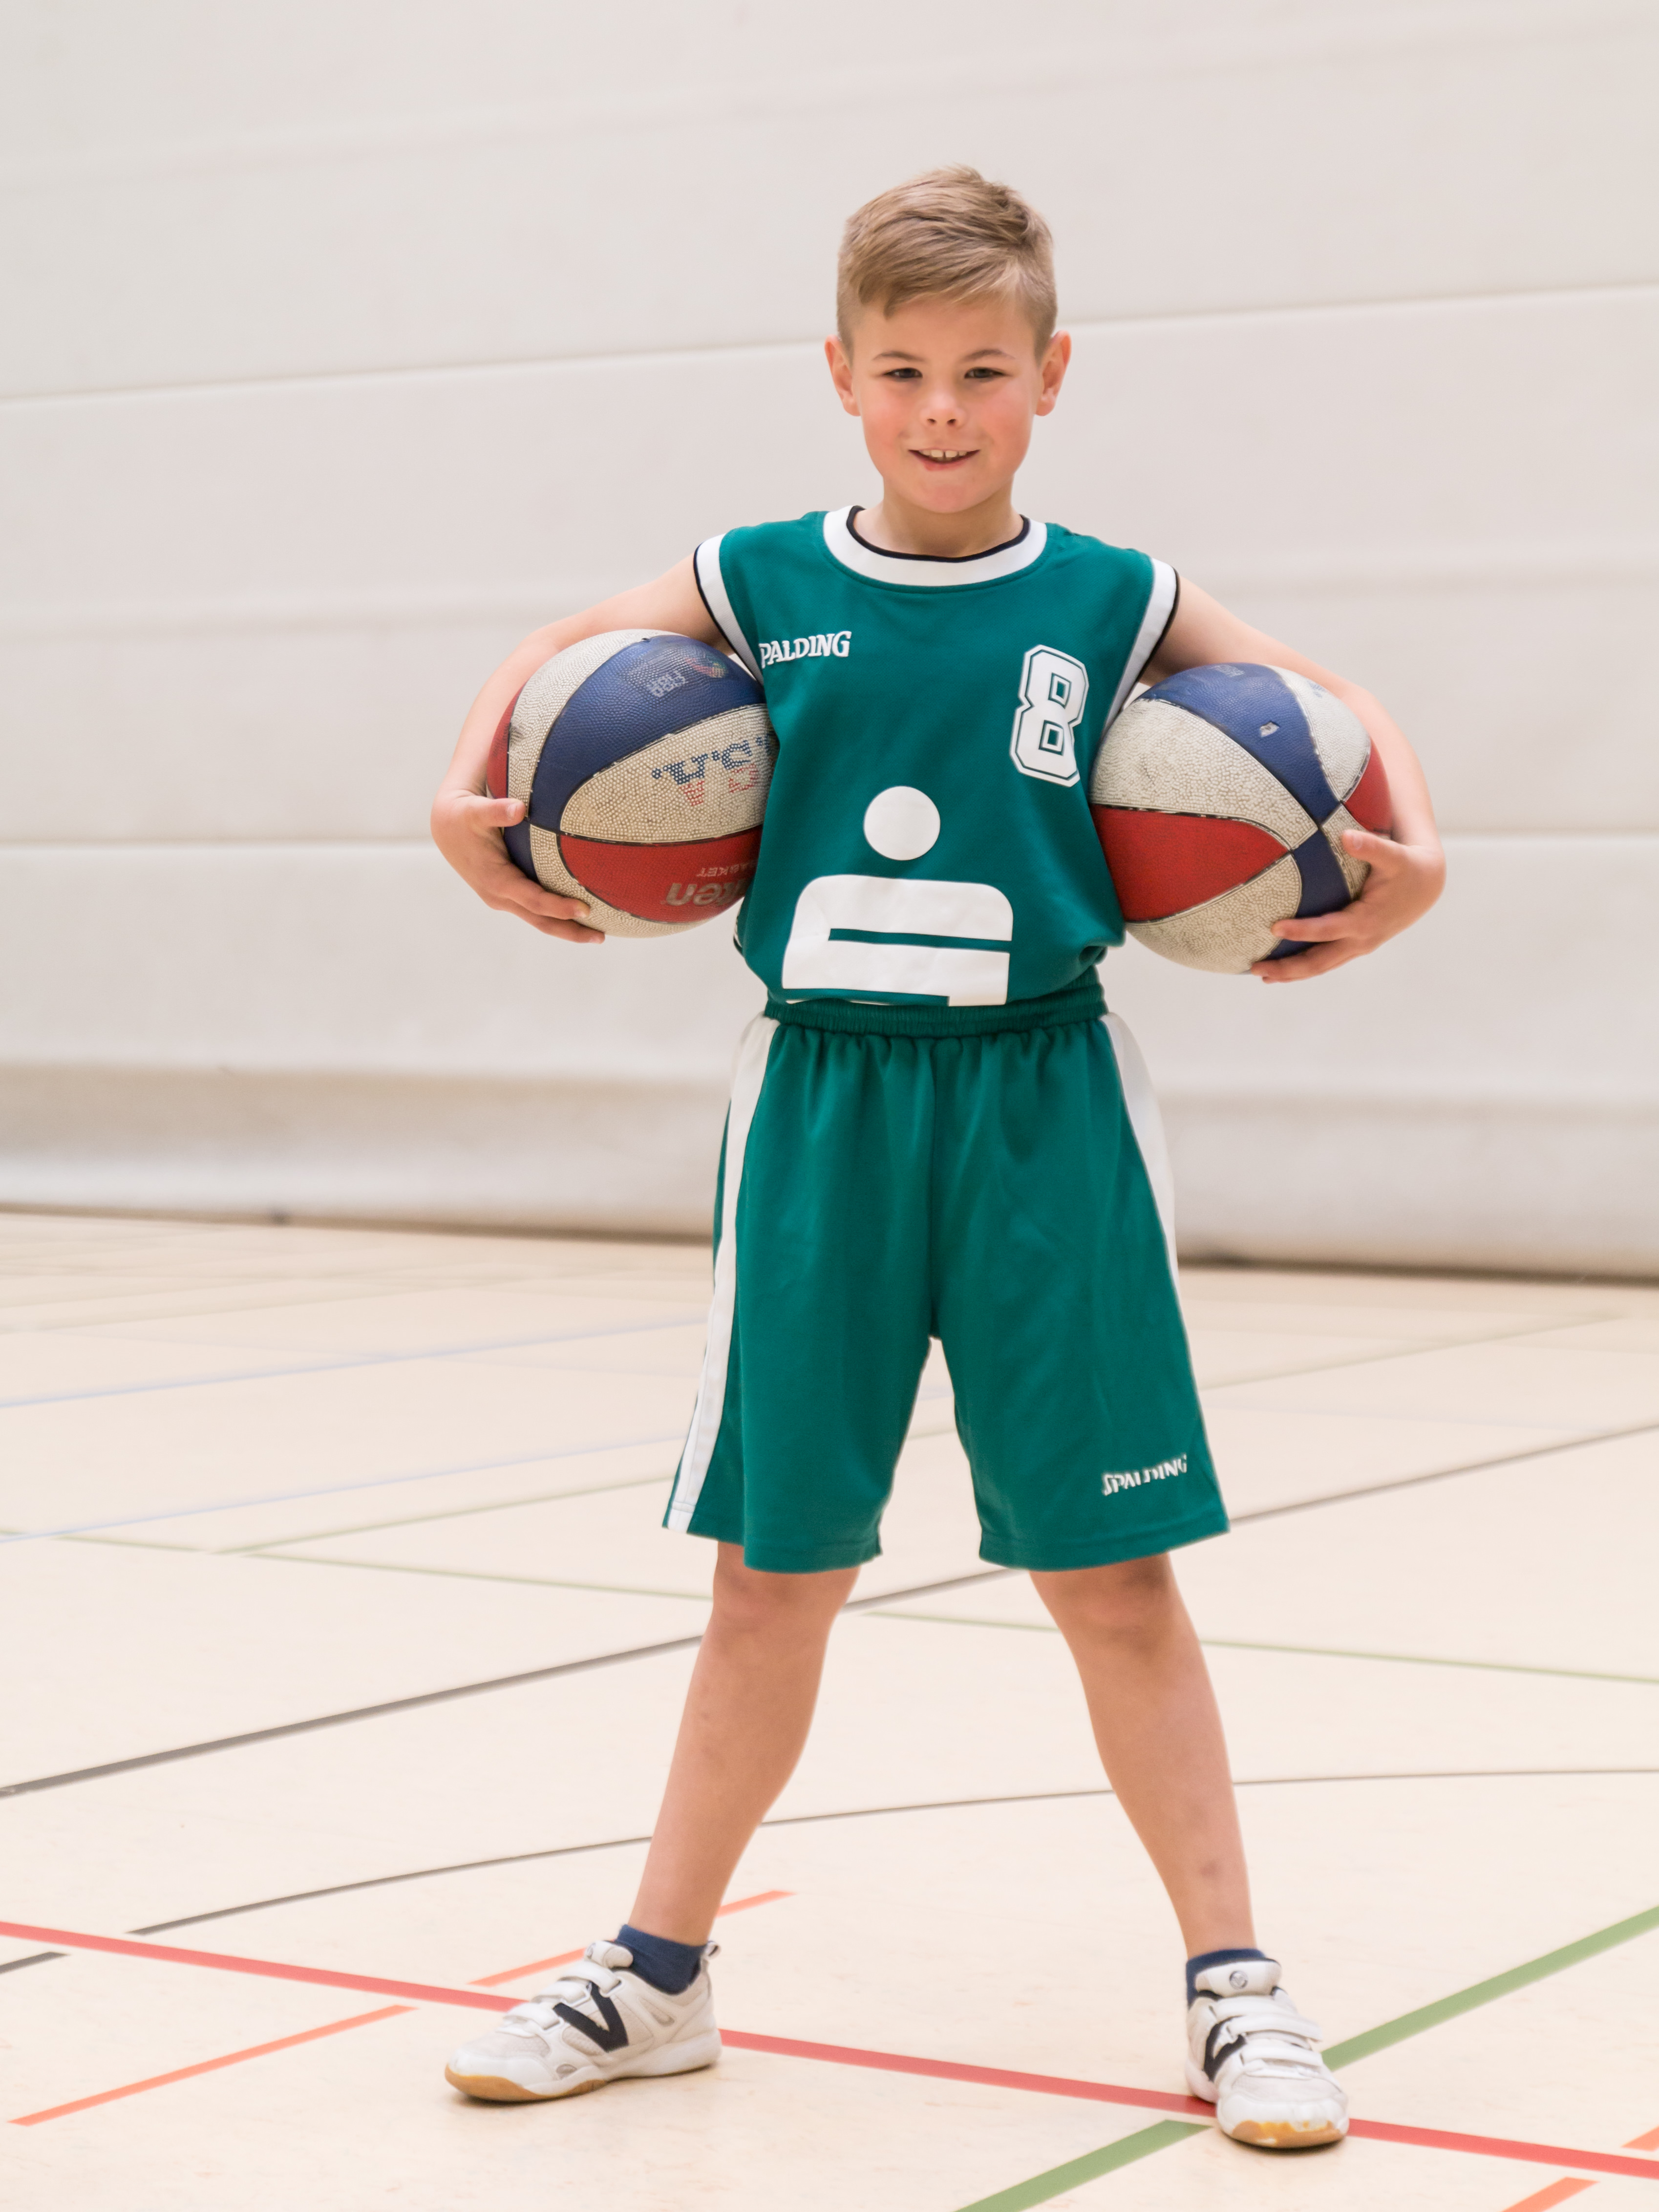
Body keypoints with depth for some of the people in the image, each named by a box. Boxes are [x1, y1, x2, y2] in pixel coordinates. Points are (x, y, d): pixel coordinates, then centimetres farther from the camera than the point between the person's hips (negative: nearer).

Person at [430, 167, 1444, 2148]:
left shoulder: (1113, 607, 2)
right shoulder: (761, 588, 3)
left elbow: (1337, 708, 11)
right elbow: (548, 659, 16)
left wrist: (1408, 858, -6)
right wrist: (470, 809, -1)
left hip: (1040, 1107, -1)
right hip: (823, 1104, 1)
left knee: (1109, 1565, 3)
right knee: (772, 1568, 9)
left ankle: (1232, 1987, 15)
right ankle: (658, 1976, 24)